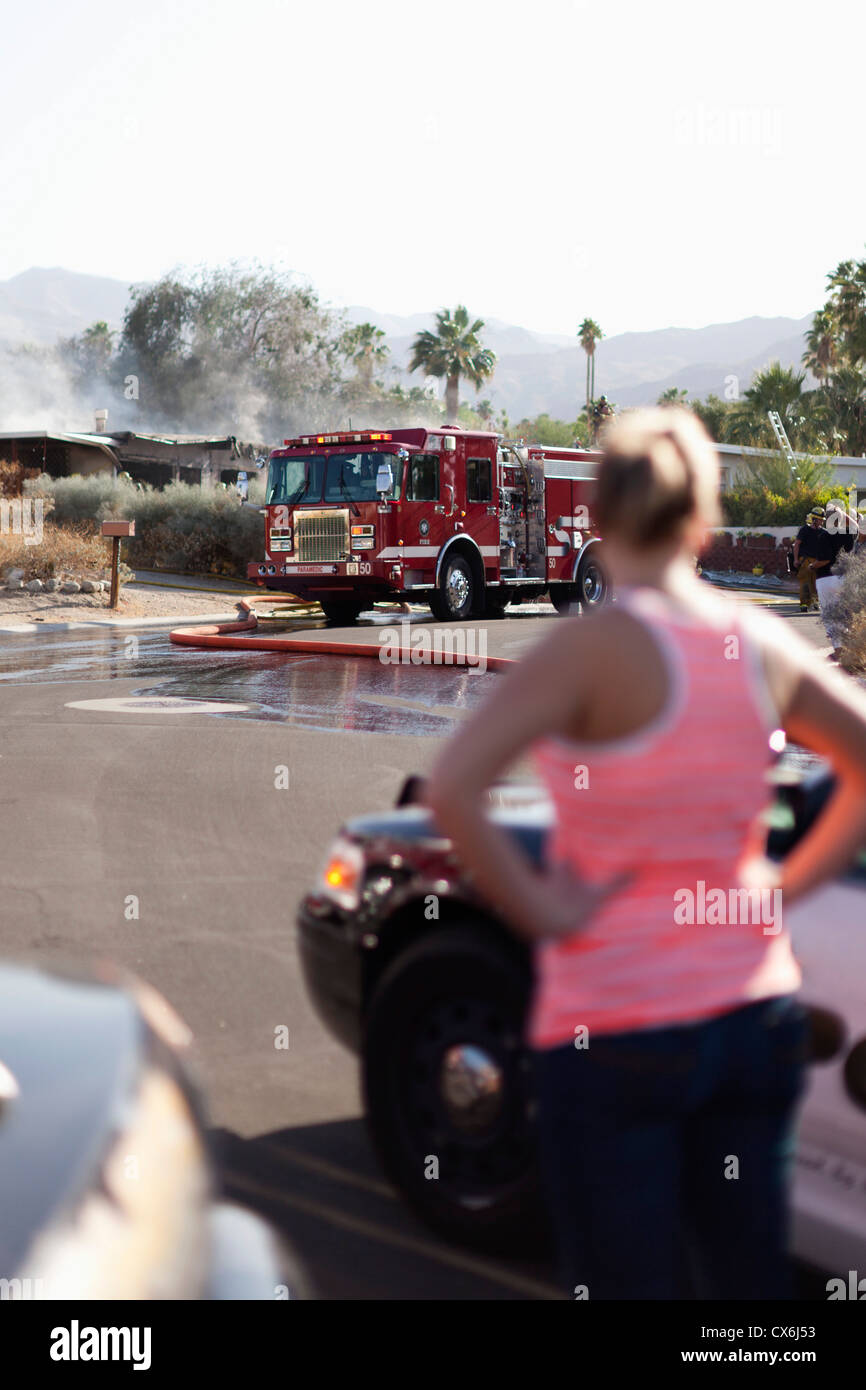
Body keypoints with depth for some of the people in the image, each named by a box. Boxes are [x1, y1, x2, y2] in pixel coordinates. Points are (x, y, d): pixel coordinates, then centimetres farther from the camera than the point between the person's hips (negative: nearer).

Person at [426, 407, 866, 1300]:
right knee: (749, 1275, 16)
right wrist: (786, 886, 11)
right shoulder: (761, 643, 2)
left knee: (626, 1280, 6)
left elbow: (451, 787, -25)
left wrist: (538, 910, -13)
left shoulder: (599, 643, -15)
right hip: (755, 1014, 5)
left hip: (613, 1029, -5)